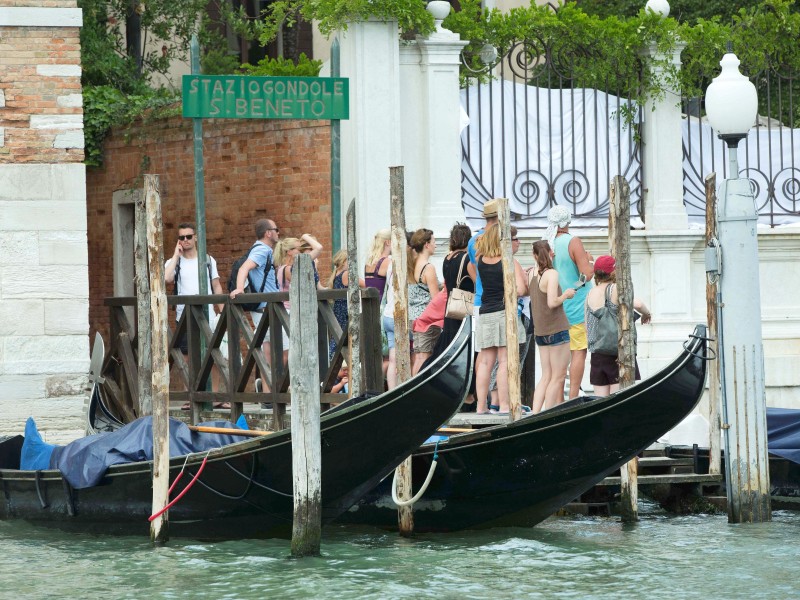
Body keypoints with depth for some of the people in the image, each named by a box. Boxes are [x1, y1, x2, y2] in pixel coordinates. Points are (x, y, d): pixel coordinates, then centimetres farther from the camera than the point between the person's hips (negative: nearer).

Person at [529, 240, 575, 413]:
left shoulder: (534, 274, 5)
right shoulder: (551, 274, -15)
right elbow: (552, 302, -22)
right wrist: (566, 294, -5)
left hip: (540, 332, 7)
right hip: (557, 329, -7)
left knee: (546, 376, 11)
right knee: (558, 376, 0)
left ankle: (535, 413, 3)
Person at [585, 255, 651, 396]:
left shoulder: (591, 294, 8)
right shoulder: (615, 289, -10)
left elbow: (587, 326, 12)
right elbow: (637, 304, -25)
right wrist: (646, 313, -4)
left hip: (596, 356, 6)